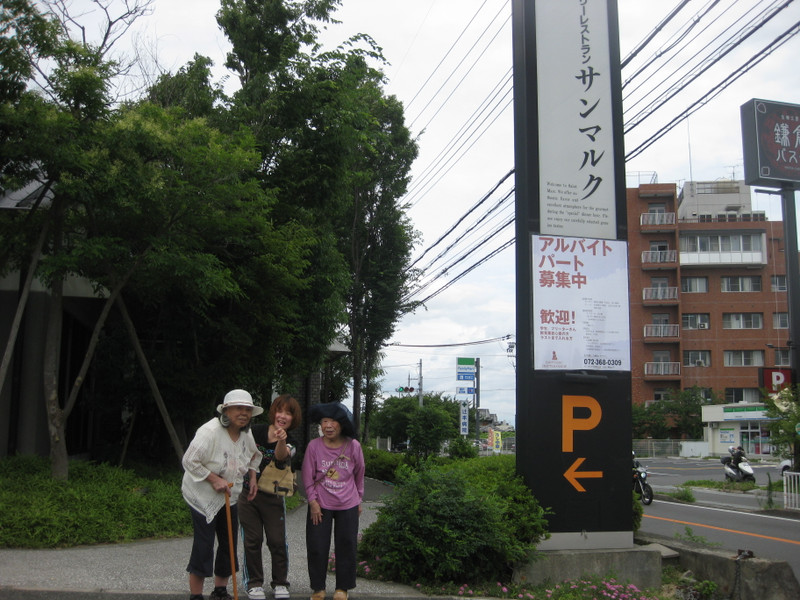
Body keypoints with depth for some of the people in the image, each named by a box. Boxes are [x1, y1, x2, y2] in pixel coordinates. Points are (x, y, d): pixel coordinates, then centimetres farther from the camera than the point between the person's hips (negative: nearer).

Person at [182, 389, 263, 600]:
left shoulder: (246, 433, 0)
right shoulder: (210, 431, -23)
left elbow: (253, 455, 21)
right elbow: (189, 461, -21)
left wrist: (253, 477, 7)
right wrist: (214, 479, -24)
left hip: (230, 497, 8)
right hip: (203, 496, -8)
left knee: (229, 543, 12)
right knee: (203, 545, -7)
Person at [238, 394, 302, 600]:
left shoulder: (290, 443, -7)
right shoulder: (256, 431, -7)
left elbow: (281, 457, -30)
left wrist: (282, 441, -51)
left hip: (273, 498, 0)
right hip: (248, 493, 0)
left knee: (277, 541, 0)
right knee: (252, 540, 5)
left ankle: (280, 583, 18)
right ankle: (254, 583, 19)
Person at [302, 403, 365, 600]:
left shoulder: (353, 446, -10)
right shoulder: (314, 446, -11)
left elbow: (359, 474, 5)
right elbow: (308, 478, -3)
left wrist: (359, 499, 12)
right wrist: (313, 502, -7)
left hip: (348, 506, 0)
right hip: (320, 505, 0)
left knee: (346, 547, 7)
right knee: (317, 547, 5)